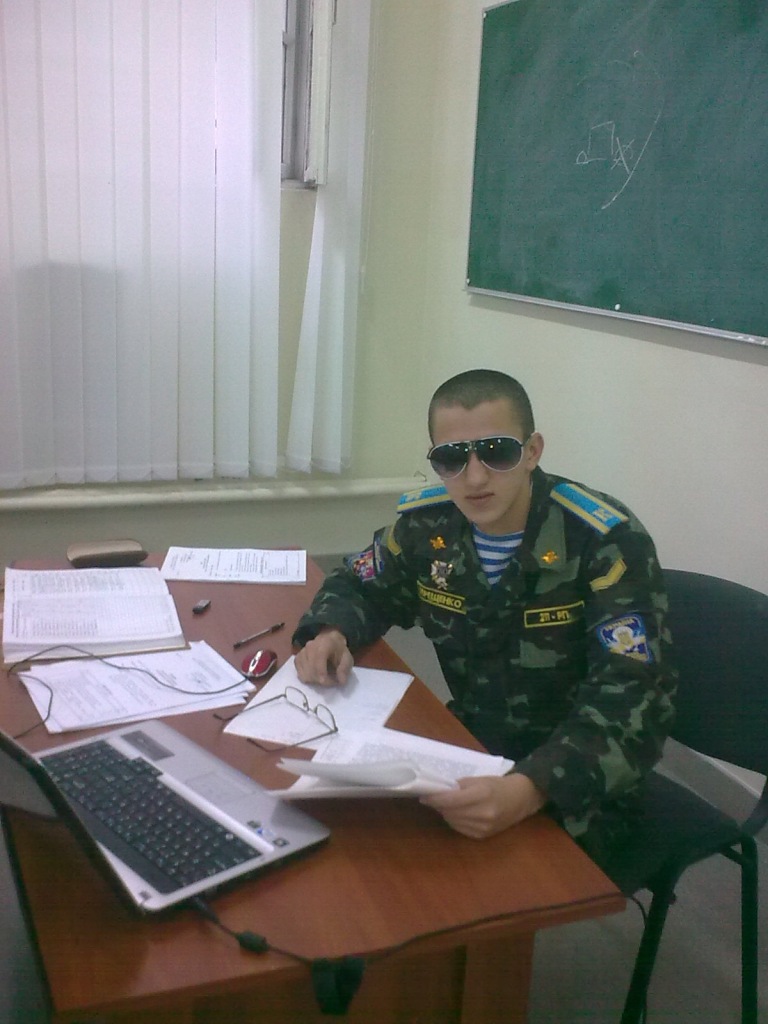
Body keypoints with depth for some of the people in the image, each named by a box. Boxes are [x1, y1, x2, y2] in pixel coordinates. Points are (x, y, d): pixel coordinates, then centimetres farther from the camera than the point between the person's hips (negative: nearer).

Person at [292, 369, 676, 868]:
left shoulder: (607, 541, -22)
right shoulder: (427, 523, -6)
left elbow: (633, 700, -29)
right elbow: (360, 586, 13)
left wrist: (528, 791, -45)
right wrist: (331, 633, -11)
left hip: (579, 785, -5)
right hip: (471, 747, 5)